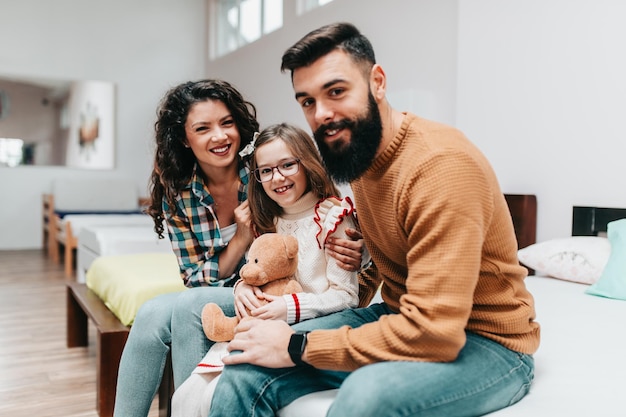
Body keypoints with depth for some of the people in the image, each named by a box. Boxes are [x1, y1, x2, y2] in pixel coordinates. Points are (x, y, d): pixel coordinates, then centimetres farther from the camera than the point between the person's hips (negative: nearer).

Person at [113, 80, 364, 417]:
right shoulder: (177, 195, -4)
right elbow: (198, 282, -4)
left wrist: (352, 250, -27)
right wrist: (242, 237, -21)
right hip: (218, 301, 3)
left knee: (189, 307, -26)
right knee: (152, 314, -23)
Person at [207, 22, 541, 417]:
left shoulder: (441, 164, -25)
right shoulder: (360, 152, 2)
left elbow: (433, 332, -29)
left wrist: (299, 346, -22)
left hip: (486, 342, -6)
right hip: (398, 320, 7)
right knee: (248, 368, -9)